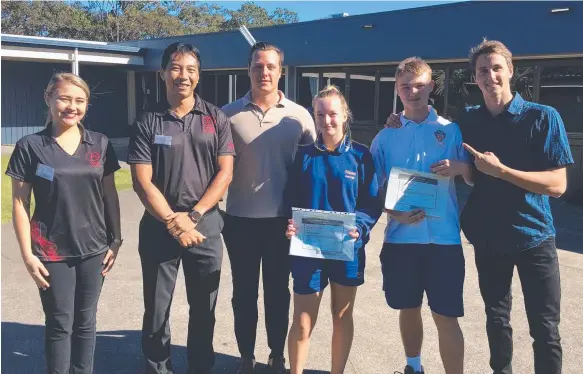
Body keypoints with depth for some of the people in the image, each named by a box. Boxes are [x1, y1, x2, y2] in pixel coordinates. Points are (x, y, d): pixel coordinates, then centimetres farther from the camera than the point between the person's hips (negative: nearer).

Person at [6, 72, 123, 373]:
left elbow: (110, 195, 6)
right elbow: (20, 204, -5)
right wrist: (27, 254, -9)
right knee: (60, 323, 8)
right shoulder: (30, 146, -6)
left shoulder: (100, 144, 2)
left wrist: (115, 239, 3)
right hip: (52, 251, -2)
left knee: (86, 321, 14)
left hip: (93, 248, 3)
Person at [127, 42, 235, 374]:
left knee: (204, 307, 12)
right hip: (159, 227, 0)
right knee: (156, 308, 9)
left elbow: (225, 173, -3)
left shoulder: (216, 118, 2)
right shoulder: (148, 123, 0)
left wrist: (192, 216, -12)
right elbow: (142, 181, -5)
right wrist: (172, 221, -14)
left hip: (205, 226, 1)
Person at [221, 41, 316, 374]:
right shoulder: (229, 114, -2)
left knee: (278, 290, 13)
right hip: (241, 218, 0)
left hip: (283, 219, 0)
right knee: (244, 291, 11)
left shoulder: (299, 115, -1)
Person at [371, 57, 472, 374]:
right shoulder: (385, 137, 5)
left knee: (445, 317, 0)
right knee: (408, 309, 16)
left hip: (443, 238, -2)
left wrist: (461, 167, -18)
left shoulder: (451, 130, 2)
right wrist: (396, 214, -13)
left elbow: (473, 180, 4)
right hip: (400, 237, 2)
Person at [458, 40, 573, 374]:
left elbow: (557, 184, -16)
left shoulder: (543, 117, -10)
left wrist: (501, 170, -24)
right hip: (487, 237, 3)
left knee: (545, 328, 3)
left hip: (533, 236, -3)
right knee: (497, 319, 16)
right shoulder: (468, 120, 2)